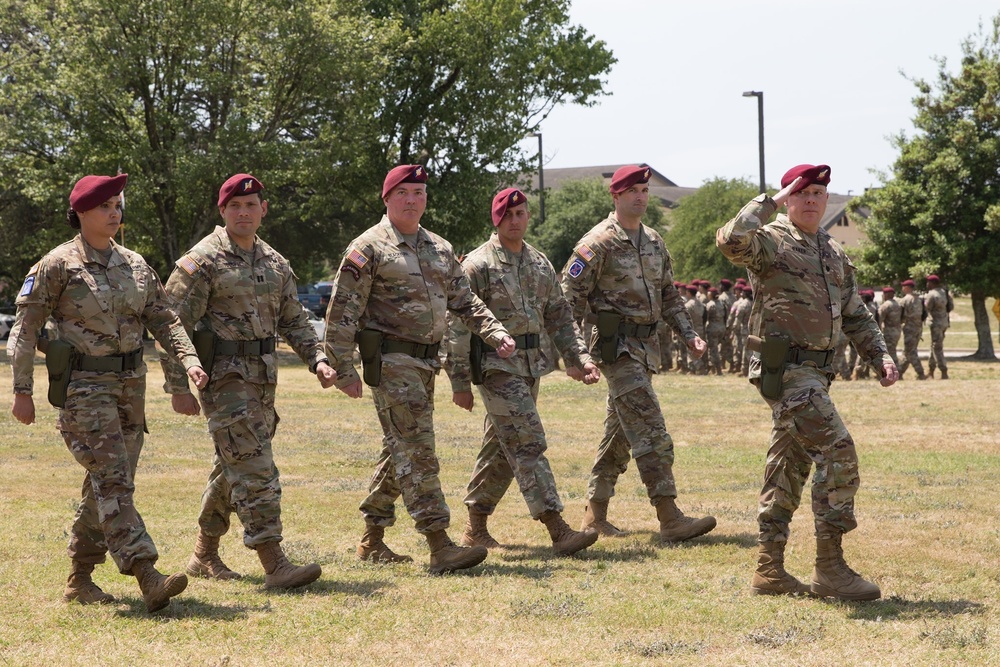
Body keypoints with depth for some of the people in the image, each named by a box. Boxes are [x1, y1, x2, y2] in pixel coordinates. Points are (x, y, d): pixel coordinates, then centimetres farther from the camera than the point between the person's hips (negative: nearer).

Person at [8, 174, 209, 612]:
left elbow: (163, 320, 11)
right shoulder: (58, 267, -5)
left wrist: (189, 359, -6)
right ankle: (148, 579, -24)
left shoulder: (135, 265, 11)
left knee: (107, 485, 10)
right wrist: (22, 390, -7)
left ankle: (79, 579, 23)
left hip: (130, 386, 6)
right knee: (113, 481, -15)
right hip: (82, 388, -6)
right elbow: (25, 328, -4)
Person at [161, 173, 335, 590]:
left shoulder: (275, 264, 13)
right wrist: (178, 387, -15)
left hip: (263, 378, 8)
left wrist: (318, 360, 4)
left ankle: (204, 555, 28)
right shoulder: (202, 262, -8)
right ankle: (274, 565, -16)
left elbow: (294, 321, 20)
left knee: (232, 468, 15)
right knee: (254, 469, -14)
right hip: (223, 377, -7)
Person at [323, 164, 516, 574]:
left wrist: (496, 334, 1)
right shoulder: (369, 249, -7)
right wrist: (344, 370, -13)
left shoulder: (440, 249, 15)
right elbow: (342, 313, -9)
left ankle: (372, 540, 25)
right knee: (417, 452, -13)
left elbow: (464, 301, 17)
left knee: (399, 451, 14)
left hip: (426, 363, 8)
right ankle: (440, 548, -16)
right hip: (390, 360, -8)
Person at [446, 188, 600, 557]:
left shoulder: (541, 264, 13)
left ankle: (476, 527, 22)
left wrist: (581, 359, 4)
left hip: (532, 365, 7)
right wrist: (460, 381, -10)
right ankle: (558, 531, -18)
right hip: (497, 365, -7)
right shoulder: (478, 265, -7)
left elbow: (560, 317, 17)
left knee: (501, 449, 12)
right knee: (527, 445, -13)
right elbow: (458, 326, -8)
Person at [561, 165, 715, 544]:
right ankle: (670, 519, -18)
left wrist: (689, 335, 10)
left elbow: (668, 295, 22)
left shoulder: (654, 242, 14)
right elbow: (570, 294, -10)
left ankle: (595, 513, 21)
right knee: (650, 429, -15)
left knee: (621, 430, 12)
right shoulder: (599, 242, -9)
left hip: (647, 345, 8)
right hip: (617, 345, -8)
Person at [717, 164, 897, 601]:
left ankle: (769, 570, 17)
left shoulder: (834, 254, 18)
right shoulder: (770, 241, -7)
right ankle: (830, 568, -13)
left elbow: (855, 315, 23)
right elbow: (731, 241, -29)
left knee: (788, 467, 11)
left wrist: (880, 356, 10)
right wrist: (770, 202, -19)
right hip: (786, 369, -9)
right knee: (838, 454, -16)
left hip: (814, 373, 9)